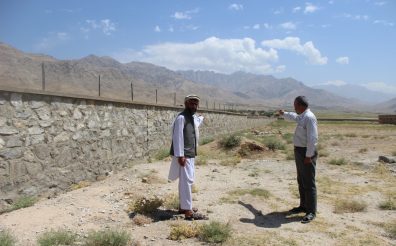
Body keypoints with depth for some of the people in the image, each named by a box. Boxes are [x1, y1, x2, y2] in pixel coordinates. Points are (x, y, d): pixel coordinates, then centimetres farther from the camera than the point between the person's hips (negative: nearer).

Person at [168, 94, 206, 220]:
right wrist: (180, 155, -25)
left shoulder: (193, 118, 14)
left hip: (190, 154, 10)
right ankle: (188, 211, -6)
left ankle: (183, 206, 27)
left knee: (186, 180, 16)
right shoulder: (181, 117, -15)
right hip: (183, 155, -10)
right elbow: (177, 137, -21)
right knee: (187, 181, -10)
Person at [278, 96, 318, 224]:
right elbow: (294, 117, 35)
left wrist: (308, 155, -24)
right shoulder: (302, 116, 10)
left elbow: (312, 138, -24)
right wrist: (284, 114, 52)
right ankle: (304, 206, 30)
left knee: (309, 183, -4)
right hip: (299, 151, 10)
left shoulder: (309, 118, -20)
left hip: (306, 153, -10)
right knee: (301, 181, 18)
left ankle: (311, 212, 4)